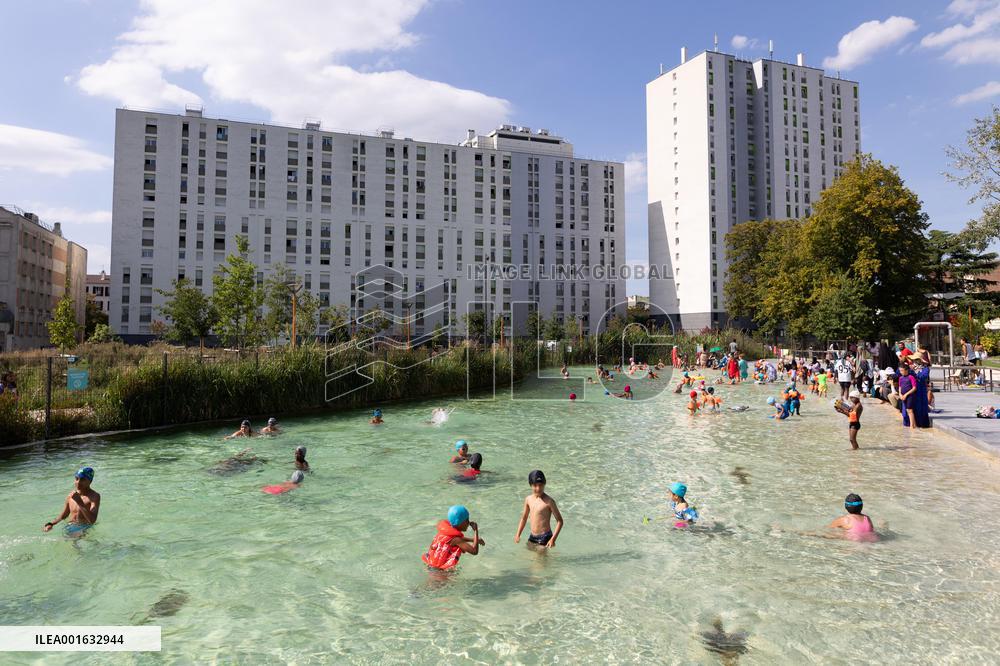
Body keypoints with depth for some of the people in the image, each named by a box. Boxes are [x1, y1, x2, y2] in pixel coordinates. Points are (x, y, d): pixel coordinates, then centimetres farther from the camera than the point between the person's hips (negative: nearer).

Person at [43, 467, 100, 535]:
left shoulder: (94, 496, -11)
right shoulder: (71, 495, 7)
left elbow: (92, 520, -22)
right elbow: (63, 516, 22)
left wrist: (80, 503, -24)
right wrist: (51, 524, 3)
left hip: (85, 529, -6)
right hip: (70, 527, 6)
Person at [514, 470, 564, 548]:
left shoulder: (549, 501, -16)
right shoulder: (528, 499, 2)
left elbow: (560, 521, -12)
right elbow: (524, 518, 16)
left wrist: (553, 539, -20)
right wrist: (518, 534, 9)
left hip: (544, 537, -6)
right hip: (532, 537, 6)